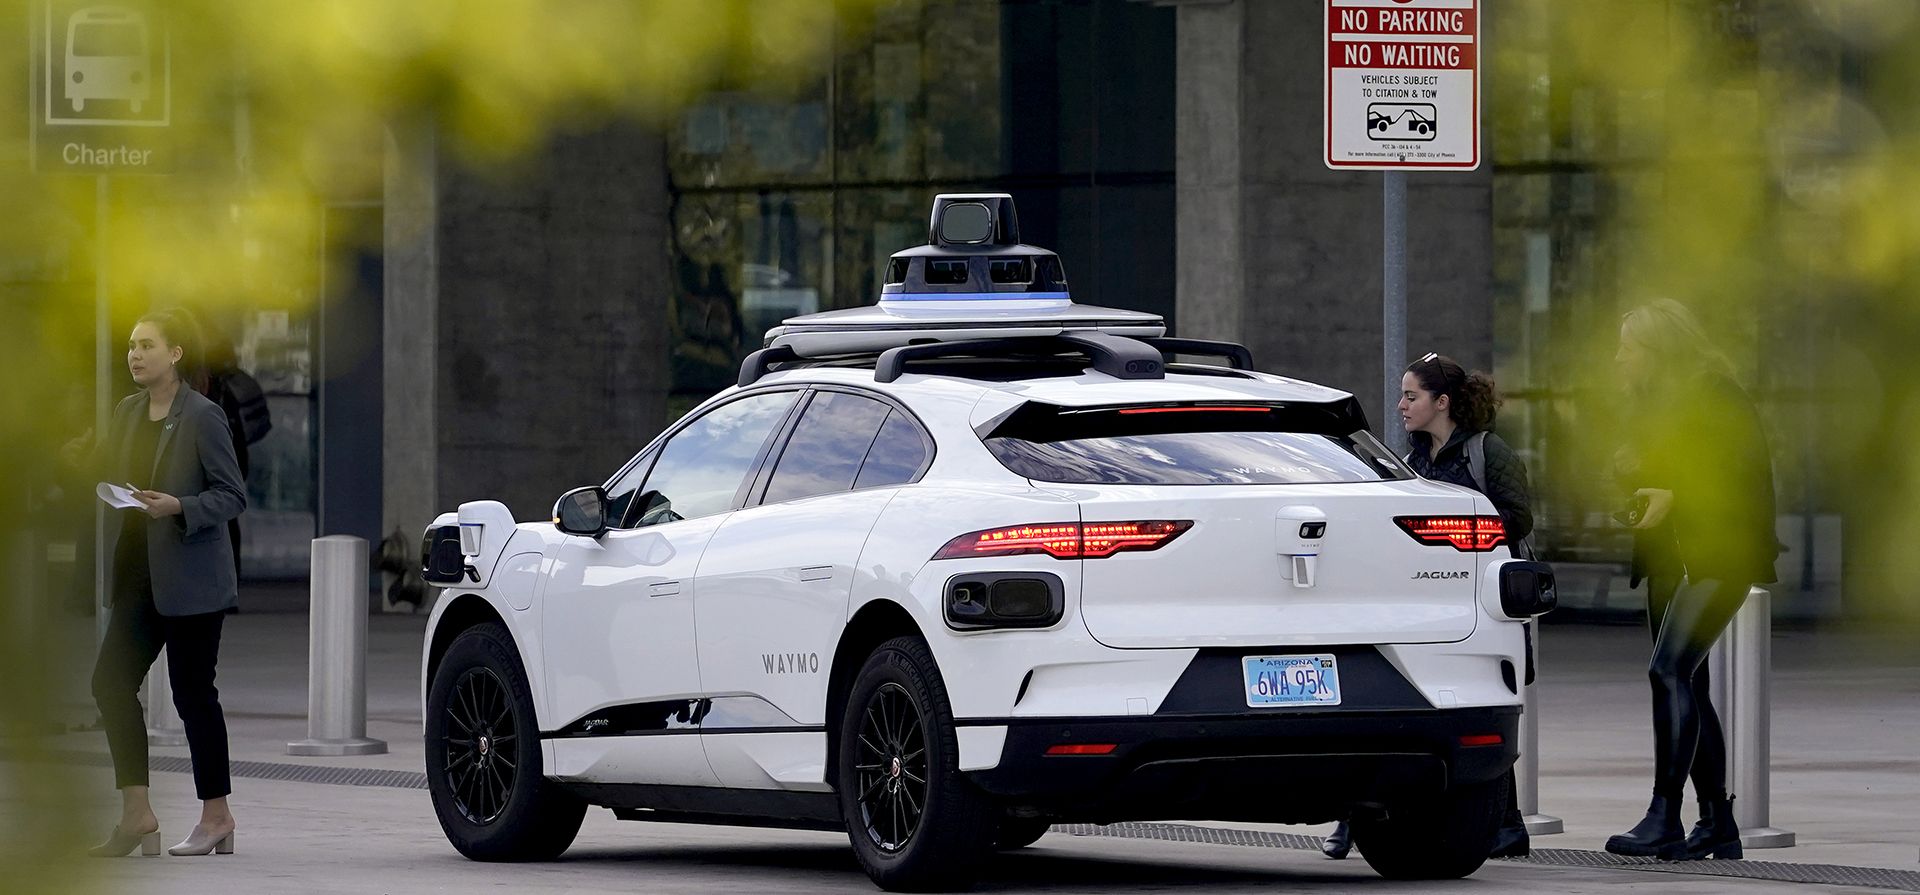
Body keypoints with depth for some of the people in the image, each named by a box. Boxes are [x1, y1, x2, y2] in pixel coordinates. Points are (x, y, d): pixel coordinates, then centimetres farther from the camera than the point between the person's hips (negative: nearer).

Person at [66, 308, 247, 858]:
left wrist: (179, 508, -25)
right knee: (111, 682, 0)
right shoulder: (128, 415, 11)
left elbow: (233, 496, -10)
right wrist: (86, 460, 0)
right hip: (139, 576, 7)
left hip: (190, 580, -7)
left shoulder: (203, 418, -11)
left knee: (193, 692, -2)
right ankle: (137, 814, 4)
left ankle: (216, 815, 9)